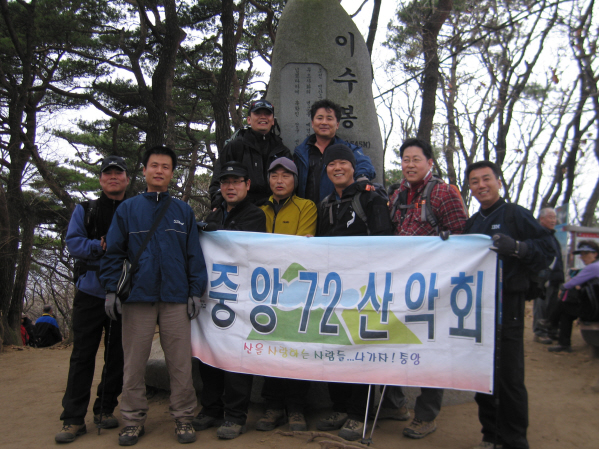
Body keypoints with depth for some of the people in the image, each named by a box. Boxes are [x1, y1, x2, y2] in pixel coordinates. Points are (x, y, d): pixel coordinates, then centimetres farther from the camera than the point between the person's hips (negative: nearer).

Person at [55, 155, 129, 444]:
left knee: (116, 354, 7)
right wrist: (101, 247, -15)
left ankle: (105, 410, 21)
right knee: (83, 355, 0)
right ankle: (73, 418, 6)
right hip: (90, 292, -1)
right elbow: (73, 242, -1)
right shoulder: (85, 210, 10)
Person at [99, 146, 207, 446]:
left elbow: (194, 255, 9)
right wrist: (111, 289, -3)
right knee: (134, 363, 6)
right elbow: (113, 252, 6)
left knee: (180, 362, 2)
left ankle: (183, 417, 15)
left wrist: (196, 291, 2)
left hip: (176, 299, 0)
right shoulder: (127, 209, 9)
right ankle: (133, 419, 19)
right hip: (137, 297, 0)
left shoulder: (183, 211, 11)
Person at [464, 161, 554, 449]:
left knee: (509, 376, -4)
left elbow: (548, 248, -10)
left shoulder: (516, 214, -1)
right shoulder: (472, 223, 17)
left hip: (506, 305, -6)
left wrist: (516, 247, -25)